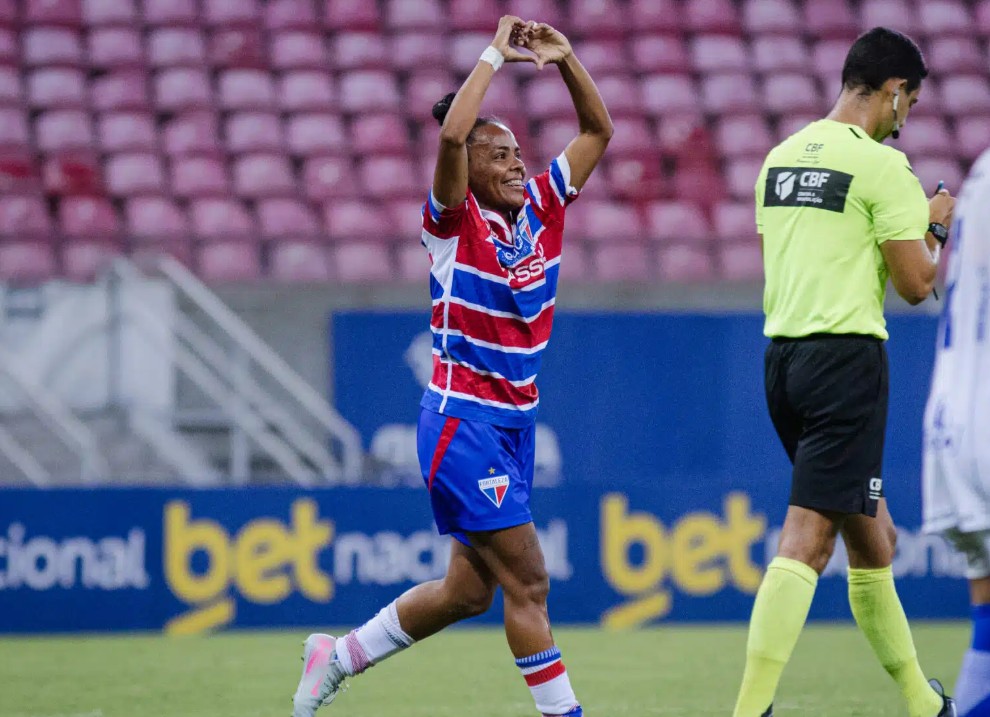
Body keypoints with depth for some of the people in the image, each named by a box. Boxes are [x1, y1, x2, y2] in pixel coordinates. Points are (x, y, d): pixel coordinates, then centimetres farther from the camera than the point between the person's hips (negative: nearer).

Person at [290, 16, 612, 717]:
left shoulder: (541, 207, 7)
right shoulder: (455, 220, -10)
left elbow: (598, 130, 13)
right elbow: (452, 134, -28)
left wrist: (565, 58, 0)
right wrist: (497, 54, -19)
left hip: (516, 421, 7)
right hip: (462, 420, -7)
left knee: (468, 589, 12)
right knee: (528, 582, -10)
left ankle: (338, 657, 27)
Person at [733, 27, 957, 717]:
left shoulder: (783, 156, 13)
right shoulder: (881, 164, -10)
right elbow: (916, 283, -10)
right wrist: (936, 226, 9)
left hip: (783, 353, 8)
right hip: (846, 356, -8)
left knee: (872, 535, 18)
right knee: (808, 538, -12)